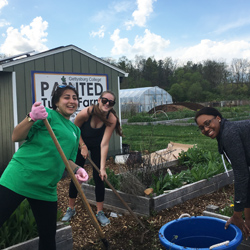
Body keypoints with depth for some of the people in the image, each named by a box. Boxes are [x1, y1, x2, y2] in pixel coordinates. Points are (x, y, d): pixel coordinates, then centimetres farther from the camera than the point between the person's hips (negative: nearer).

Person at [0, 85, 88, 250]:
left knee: (48, 235, 12)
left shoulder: (75, 130, 18)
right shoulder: (47, 114, -3)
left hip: (46, 188, 6)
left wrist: (77, 169, 1)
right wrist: (32, 118, -27)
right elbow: (16, 137, -10)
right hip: (19, 178, -6)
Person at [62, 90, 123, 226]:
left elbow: (104, 144, -31)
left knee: (99, 178, -5)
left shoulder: (112, 119, -29)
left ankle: (100, 212, 9)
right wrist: (83, 146, -14)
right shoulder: (86, 112, -33)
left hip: (97, 146, 1)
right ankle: (71, 208, 19)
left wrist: (103, 167, -36)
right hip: (81, 143, 0)